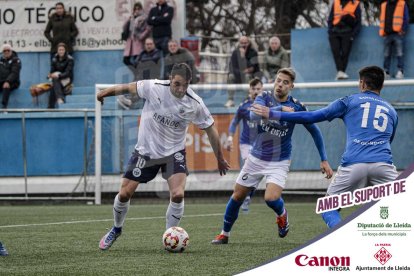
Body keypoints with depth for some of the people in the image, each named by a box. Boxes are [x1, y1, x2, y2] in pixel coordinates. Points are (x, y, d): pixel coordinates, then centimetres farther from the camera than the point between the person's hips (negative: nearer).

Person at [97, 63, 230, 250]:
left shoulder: (195, 104, -17)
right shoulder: (153, 87, -21)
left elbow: (210, 129, -2)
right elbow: (128, 88, -2)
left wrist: (220, 159, 6)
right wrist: (106, 92, 12)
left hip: (174, 152, 0)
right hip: (146, 150, 0)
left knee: (177, 195, -21)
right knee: (124, 194, 2)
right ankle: (116, 229, 31)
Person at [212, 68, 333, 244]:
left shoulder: (296, 107, -9)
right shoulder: (264, 98, -7)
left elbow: (314, 131, -1)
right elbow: (254, 115, -28)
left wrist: (324, 160, -4)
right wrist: (279, 109, -37)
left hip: (279, 162, -2)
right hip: (256, 158, 2)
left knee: (271, 198, -23)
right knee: (237, 196, 7)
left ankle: (282, 214, 13)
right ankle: (224, 234, 26)